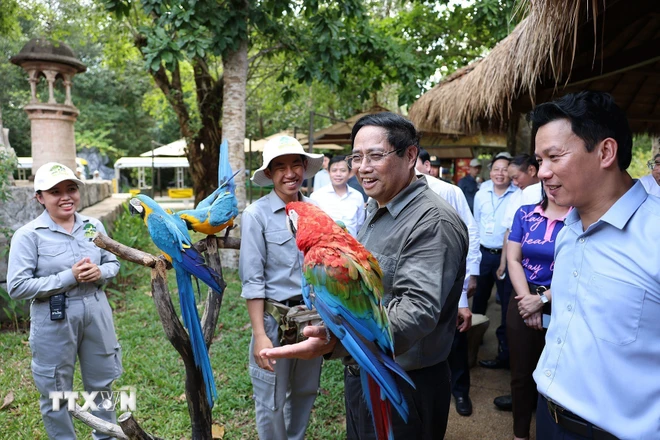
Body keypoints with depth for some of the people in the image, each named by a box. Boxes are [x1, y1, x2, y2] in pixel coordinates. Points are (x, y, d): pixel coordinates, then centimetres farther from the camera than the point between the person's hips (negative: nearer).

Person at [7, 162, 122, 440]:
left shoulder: (94, 226, 1)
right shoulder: (28, 235, -12)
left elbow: (113, 263, 10)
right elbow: (17, 287, -15)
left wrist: (99, 272, -13)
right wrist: (69, 277, -21)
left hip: (96, 313, 4)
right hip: (54, 321, -4)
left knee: (101, 383, 20)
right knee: (56, 393, 12)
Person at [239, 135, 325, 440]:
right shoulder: (256, 214, -13)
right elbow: (252, 280, -13)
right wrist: (259, 334, -15)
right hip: (276, 318, -4)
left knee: (305, 393, 21)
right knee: (271, 402, 11)